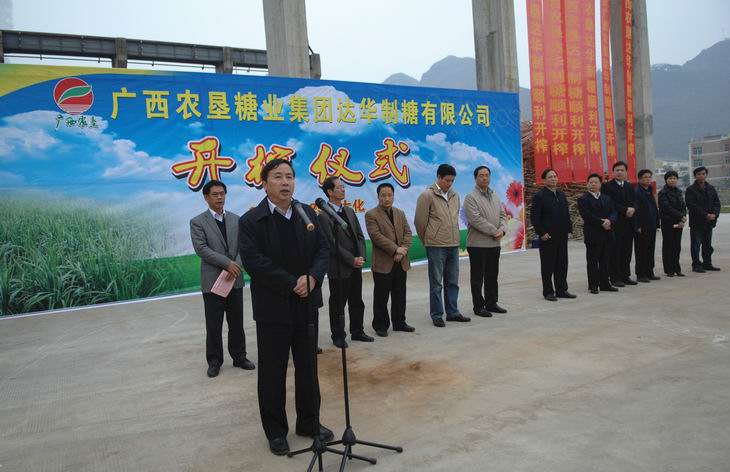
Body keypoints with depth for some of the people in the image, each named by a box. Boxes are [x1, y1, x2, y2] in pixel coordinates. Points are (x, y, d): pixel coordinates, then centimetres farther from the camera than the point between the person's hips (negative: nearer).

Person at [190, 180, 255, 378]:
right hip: (212, 280, -3)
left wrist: (236, 266, -15)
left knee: (237, 322, 11)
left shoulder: (236, 220, 8)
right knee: (214, 324, 6)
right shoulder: (197, 222, -3)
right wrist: (227, 263, -20)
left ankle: (239, 356, 25)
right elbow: (201, 248, -14)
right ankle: (214, 361, 19)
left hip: (235, 279, 3)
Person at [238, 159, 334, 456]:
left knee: (308, 368, 15)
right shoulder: (251, 220, -9)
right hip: (272, 308, -4)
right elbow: (254, 263, -17)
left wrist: (312, 278, -15)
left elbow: (323, 250, 3)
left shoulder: (309, 214, 6)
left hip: (307, 305, 4)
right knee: (272, 373, 7)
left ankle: (309, 422, 32)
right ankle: (276, 431, 24)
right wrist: (292, 284, -19)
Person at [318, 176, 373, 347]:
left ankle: (357, 331, 30)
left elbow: (359, 236, 11)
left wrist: (361, 257, -4)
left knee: (357, 301, 16)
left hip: (355, 266, 7)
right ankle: (338, 336, 20)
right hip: (339, 268, -7)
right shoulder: (324, 216, -12)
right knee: (338, 304, 6)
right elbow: (332, 244, -16)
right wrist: (351, 260, -15)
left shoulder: (349, 211, 11)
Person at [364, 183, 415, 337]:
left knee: (399, 295, 13)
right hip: (383, 263, -5)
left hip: (401, 262, 5)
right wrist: (395, 249, -19)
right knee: (381, 297, 3)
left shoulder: (400, 213, 14)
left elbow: (408, 233, 7)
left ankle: (399, 322, 25)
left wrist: (403, 250, -10)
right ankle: (380, 326, 14)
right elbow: (376, 236, -16)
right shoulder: (371, 215, -5)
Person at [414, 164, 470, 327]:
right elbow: (420, 222, -6)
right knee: (436, 283, 2)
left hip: (453, 245, 6)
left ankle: (452, 312, 24)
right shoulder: (427, 195, -8)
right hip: (436, 246, -6)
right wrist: (428, 241, 3)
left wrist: (454, 238, 15)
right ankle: (437, 315, 12)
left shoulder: (455, 196, 10)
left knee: (452, 282, 13)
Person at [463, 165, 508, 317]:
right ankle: (479, 306, 9)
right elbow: (476, 219, -18)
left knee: (492, 276, 14)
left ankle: (491, 303, 25)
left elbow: (503, 215, 11)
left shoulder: (495, 196, 14)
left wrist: (502, 229, -9)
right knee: (478, 277, 1)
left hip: (494, 243, 7)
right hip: (478, 244, -7)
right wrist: (494, 231, -16)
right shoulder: (471, 198, -9)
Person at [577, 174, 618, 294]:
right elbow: (587, 216, -15)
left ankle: (605, 284, 18)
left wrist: (609, 221, -14)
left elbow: (613, 212, 7)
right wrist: (601, 223, -17)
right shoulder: (583, 199, -4)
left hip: (606, 234, 6)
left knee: (604, 261, 10)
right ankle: (593, 285, 8)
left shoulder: (607, 198, 16)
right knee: (592, 261, 1)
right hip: (592, 235, -5)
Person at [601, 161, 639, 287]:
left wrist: (633, 209, -9)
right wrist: (625, 210, -16)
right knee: (615, 252, -2)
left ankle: (625, 276, 18)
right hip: (615, 224, -6)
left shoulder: (629, 186, 17)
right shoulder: (607, 186, -5)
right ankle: (615, 278, 3)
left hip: (629, 223, 6)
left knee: (627, 252, 10)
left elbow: (635, 201, 12)